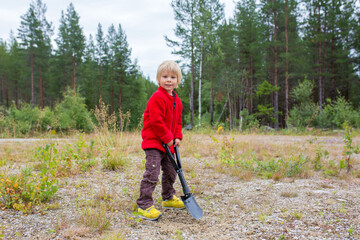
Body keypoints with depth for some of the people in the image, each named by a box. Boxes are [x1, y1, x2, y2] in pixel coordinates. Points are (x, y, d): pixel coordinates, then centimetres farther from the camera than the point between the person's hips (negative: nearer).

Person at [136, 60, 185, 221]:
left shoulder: (176, 100, 11)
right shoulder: (157, 98, -17)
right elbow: (156, 121, -22)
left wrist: (177, 137, 6)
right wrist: (167, 137, -17)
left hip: (168, 143, 9)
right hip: (153, 142, -9)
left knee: (170, 171, 19)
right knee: (152, 174, -13)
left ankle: (168, 198, 37)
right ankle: (144, 205, -5)